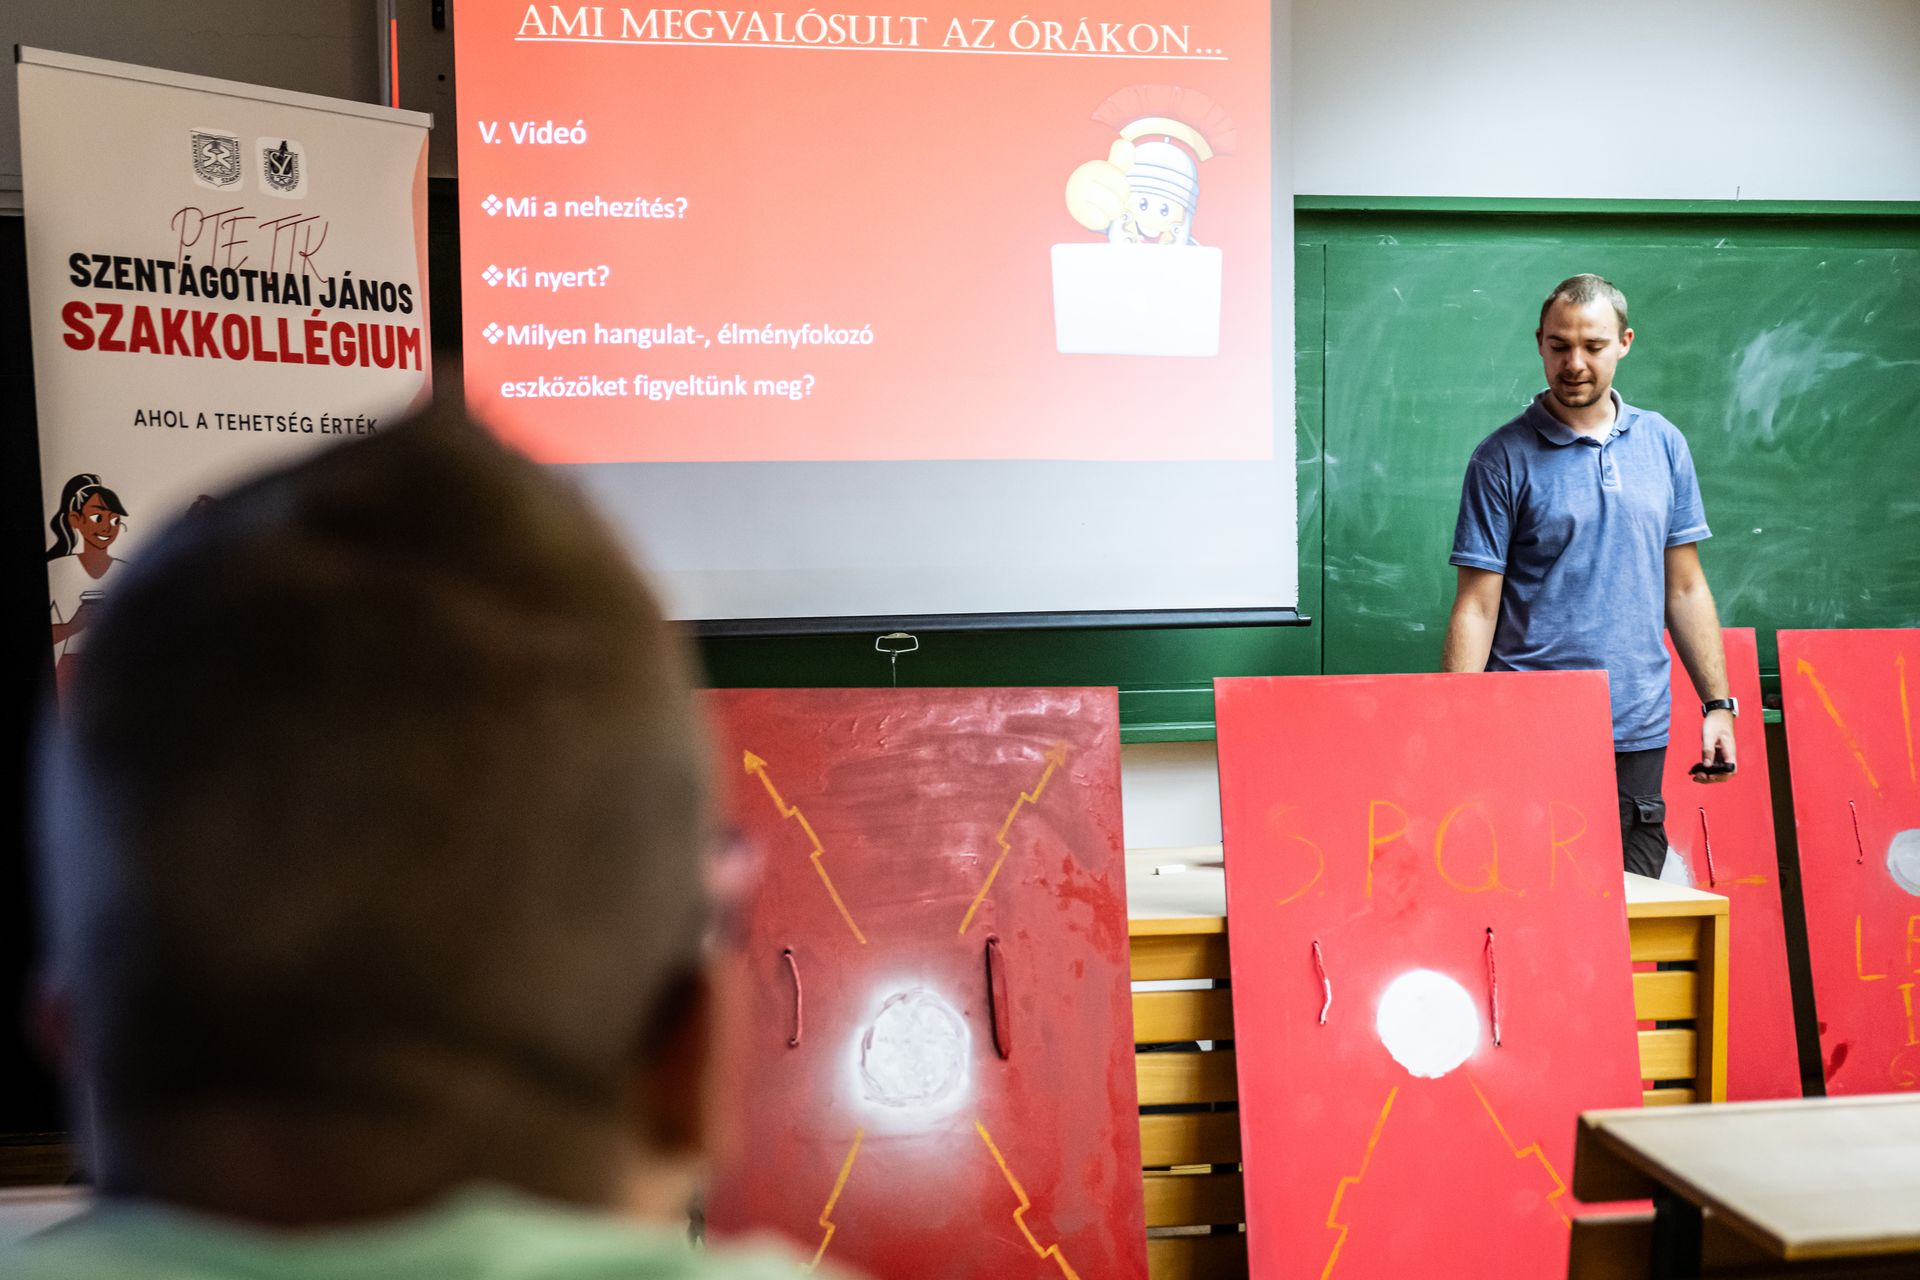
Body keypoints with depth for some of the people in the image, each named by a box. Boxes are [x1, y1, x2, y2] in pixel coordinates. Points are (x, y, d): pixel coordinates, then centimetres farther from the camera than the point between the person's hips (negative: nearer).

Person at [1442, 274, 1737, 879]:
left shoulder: (1664, 446, 10)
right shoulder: (1503, 459, -2)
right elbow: (1477, 607, -5)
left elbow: (1685, 588, 14)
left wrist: (1717, 704, 8)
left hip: (1639, 733, 4)